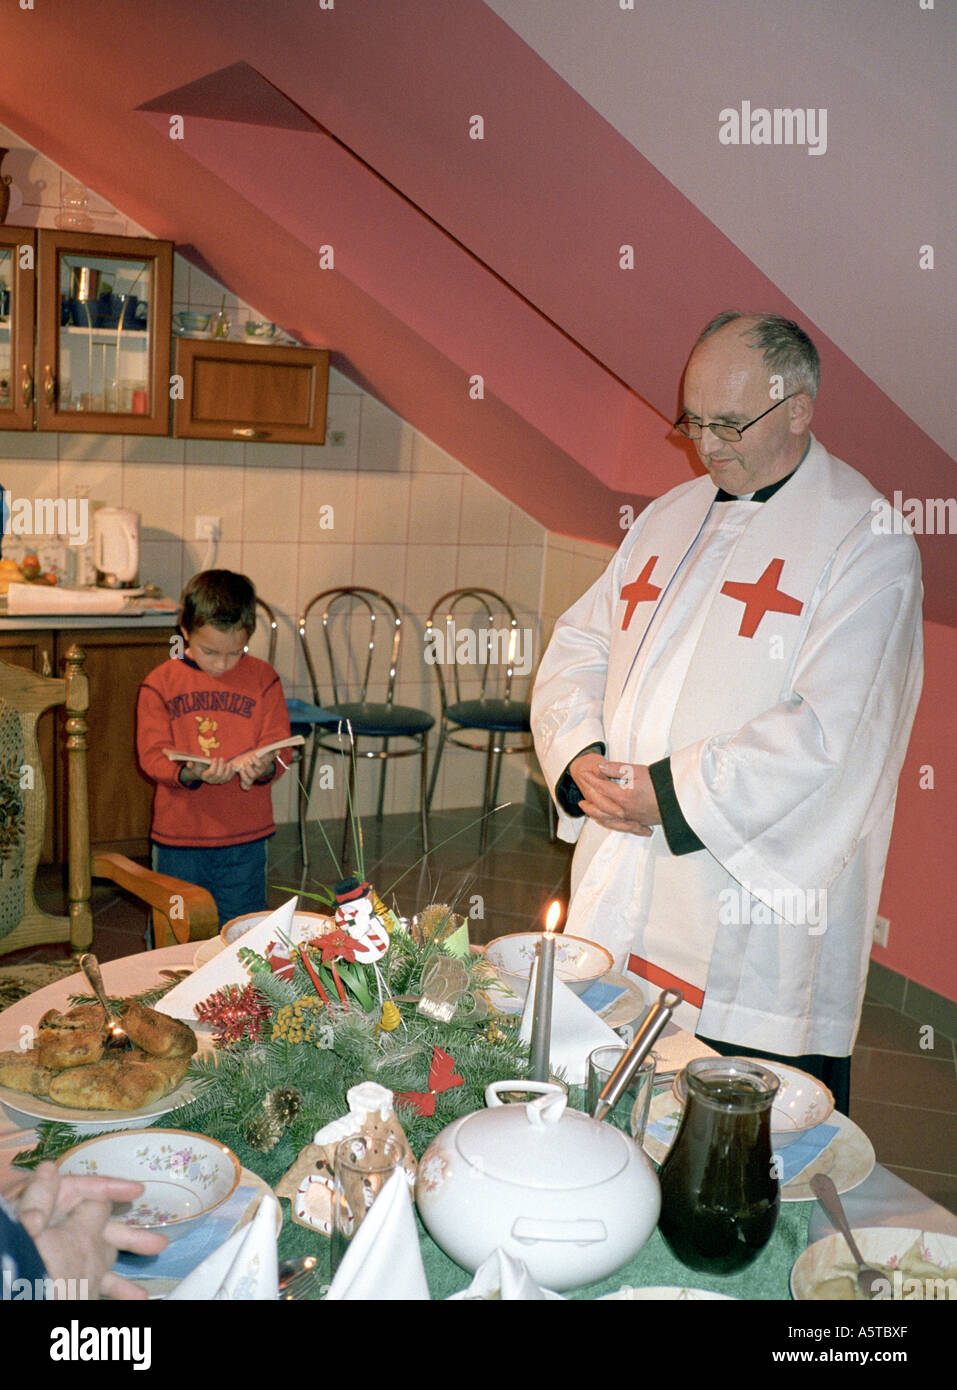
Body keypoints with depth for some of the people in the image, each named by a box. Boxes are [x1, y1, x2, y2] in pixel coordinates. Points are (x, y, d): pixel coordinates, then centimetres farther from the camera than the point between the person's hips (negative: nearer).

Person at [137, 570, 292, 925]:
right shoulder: (160, 683, -2)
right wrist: (190, 773, -26)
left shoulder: (263, 679, 1)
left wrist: (263, 767, -23)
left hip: (245, 839, 0)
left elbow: (278, 747, 0)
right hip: (178, 838, 0)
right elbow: (153, 754, -6)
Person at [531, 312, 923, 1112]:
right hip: (619, 895, 6)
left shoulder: (866, 539, -8)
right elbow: (579, 647, 15)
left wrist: (677, 792, -17)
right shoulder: (671, 517, 14)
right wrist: (580, 757, -4)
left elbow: (832, 731, -17)